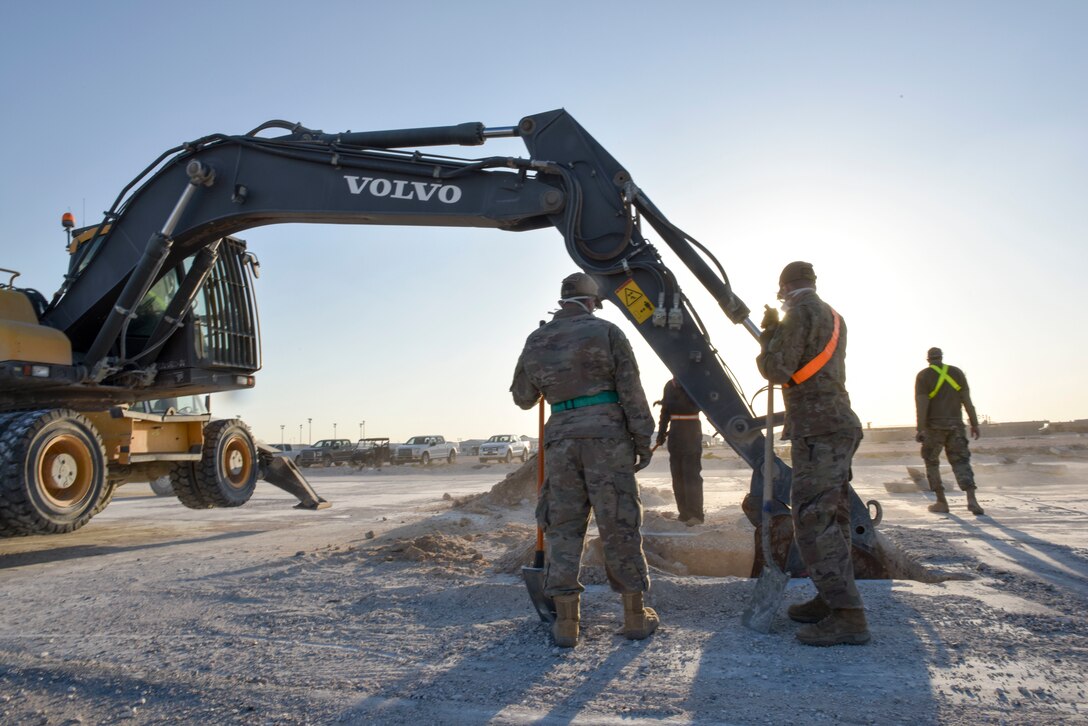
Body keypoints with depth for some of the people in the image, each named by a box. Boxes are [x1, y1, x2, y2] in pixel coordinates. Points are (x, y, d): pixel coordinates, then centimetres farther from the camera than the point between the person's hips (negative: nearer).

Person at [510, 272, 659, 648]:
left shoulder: (536, 341, 11)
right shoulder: (606, 332, 1)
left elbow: (523, 397, 19)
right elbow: (631, 390, -4)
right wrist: (642, 437, 1)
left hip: (561, 437, 3)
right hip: (607, 434, -2)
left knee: (562, 526, 8)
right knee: (619, 525, 5)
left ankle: (566, 622, 8)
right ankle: (635, 616, 14)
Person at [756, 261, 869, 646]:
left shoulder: (801, 312, -11)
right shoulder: (833, 316, 18)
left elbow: (777, 369, -16)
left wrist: (769, 333, 1)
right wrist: (777, 333, 34)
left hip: (818, 428, -10)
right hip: (839, 425, 10)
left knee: (812, 519, -11)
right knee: (830, 517, 15)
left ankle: (847, 615, -12)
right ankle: (833, 599, 23)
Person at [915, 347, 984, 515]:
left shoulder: (923, 376, -2)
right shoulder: (957, 372, 8)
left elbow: (921, 404, -10)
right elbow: (967, 401, 4)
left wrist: (920, 429, -12)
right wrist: (974, 424, 7)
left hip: (934, 426, -2)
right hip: (955, 424, 3)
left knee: (931, 462, 11)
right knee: (961, 462, 4)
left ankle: (941, 502, 10)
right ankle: (971, 499, -15)